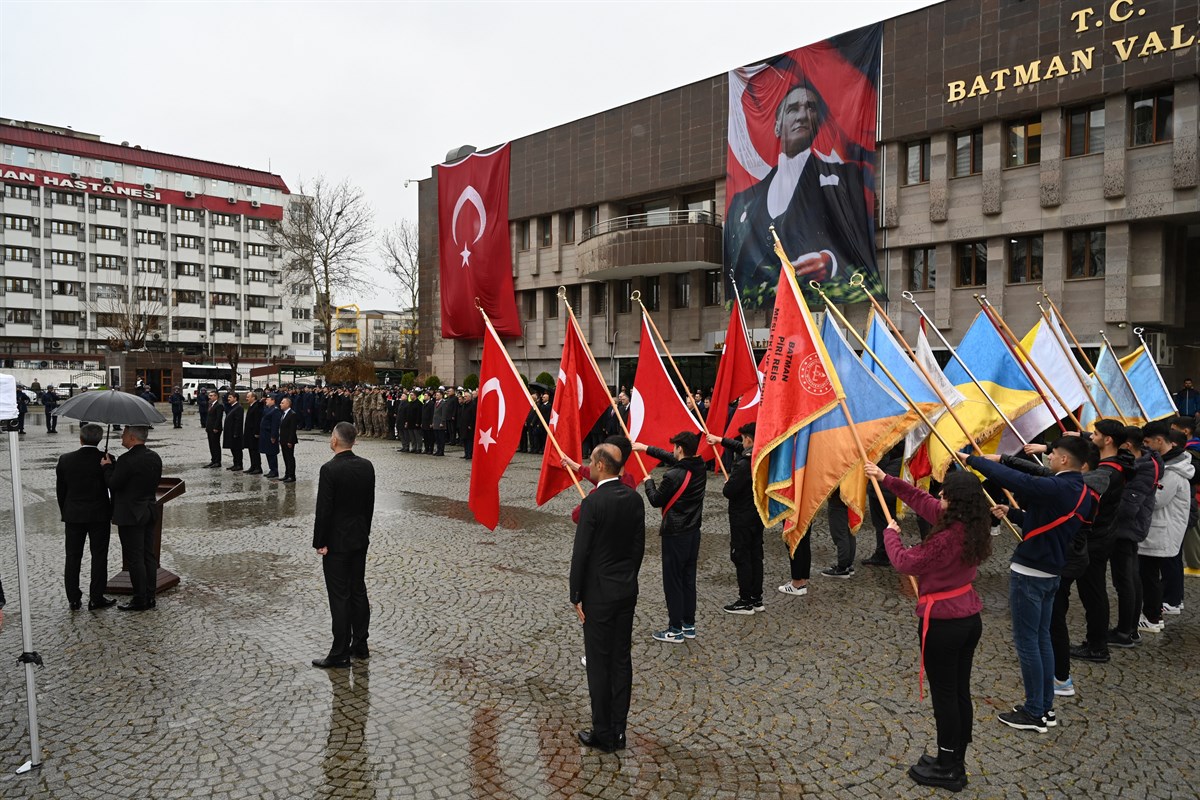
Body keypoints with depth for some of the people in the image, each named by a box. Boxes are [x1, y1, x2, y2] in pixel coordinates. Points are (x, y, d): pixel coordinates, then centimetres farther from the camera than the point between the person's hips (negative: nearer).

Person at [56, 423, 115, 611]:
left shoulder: (65, 460, -5)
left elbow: (60, 490, 3)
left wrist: (65, 513, 14)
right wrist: (113, 513, 7)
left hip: (73, 516, 2)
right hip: (100, 515, -2)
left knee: (73, 558, 10)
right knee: (99, 557, 5)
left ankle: (74, 600, 15)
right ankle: (96, 599, 8)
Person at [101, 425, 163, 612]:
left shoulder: (127, 459, -19)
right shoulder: (155, 457, 5)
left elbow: (113, 484, -15)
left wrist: (107, 466, 0)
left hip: (130, 516, -8)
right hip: (149, 512, 8)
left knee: (134, 558, 0)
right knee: (149, 555, 12)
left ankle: (140, 600, 6)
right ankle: (150, 597, 18)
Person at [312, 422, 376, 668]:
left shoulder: (329, 469, -18)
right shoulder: (367, 466, 0)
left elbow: (324, 509, -17)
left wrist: (320, 543, -9)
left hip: (336, 542, -6)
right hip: (360, 539, 6)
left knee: (340, 597, 0)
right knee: (358, 592, 14)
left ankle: (340, 653, 6)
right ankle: (360, 645, 23)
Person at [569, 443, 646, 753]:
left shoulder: (593, 502, -19)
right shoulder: (635, 499, 1)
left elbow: (581, 553, -16)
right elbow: (639, 545, 7)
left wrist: (576, 597, -7)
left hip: (598, 593, -6)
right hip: (628, 590, 7)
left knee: (599, 663, 5)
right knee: (622, 659, 13)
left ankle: (603, 734, 15)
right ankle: (618, 731, 23)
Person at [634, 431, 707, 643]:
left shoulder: (673, 476, -24)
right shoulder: (699, 468, -1)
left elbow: (656, 500, -10)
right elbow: (672, 459, 15)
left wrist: (648, 482, 8)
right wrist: (647, 449, 21)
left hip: (675, 535, -8)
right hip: (693, 532, 8)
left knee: (673, 582, 4)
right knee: (688, 579, 17)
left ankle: (675, 630, 12)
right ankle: (689, 625, 27)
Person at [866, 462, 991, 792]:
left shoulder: (946, 538, -29)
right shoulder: (973, 526, -1)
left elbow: (905, 561, -16)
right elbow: (922, 500, 9)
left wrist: (890, 534, 2)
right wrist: (886, 479, 11)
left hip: (942, 623, -9)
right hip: (970, 618, 9)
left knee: (944, 694, 6)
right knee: (960, 691, 18)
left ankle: (948, 769, 20)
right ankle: (956, 762, 32)